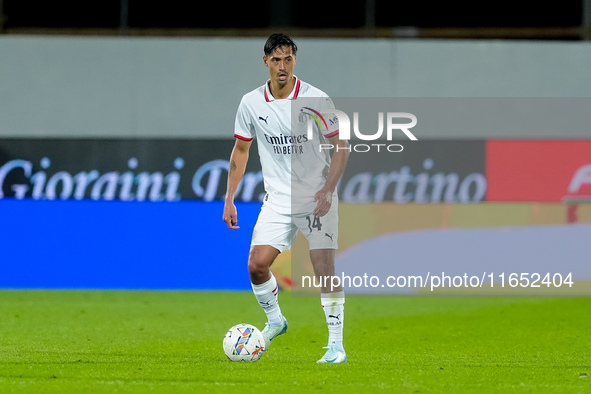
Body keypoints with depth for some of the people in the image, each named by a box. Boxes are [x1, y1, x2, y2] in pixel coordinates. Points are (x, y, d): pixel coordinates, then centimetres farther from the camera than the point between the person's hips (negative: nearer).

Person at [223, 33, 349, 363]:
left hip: (317, 198, -3)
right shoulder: (251, 103, 0)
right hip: (278, 200, 3)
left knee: (325, 268, -13)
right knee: (256, 264, -10)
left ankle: (336, 345, -6)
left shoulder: (316, 100, -10)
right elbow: (241, 149, 13)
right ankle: (275, 320, 17)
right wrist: (229, 200, 9)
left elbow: (341, 146, -5)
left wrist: (327, 190, -16)